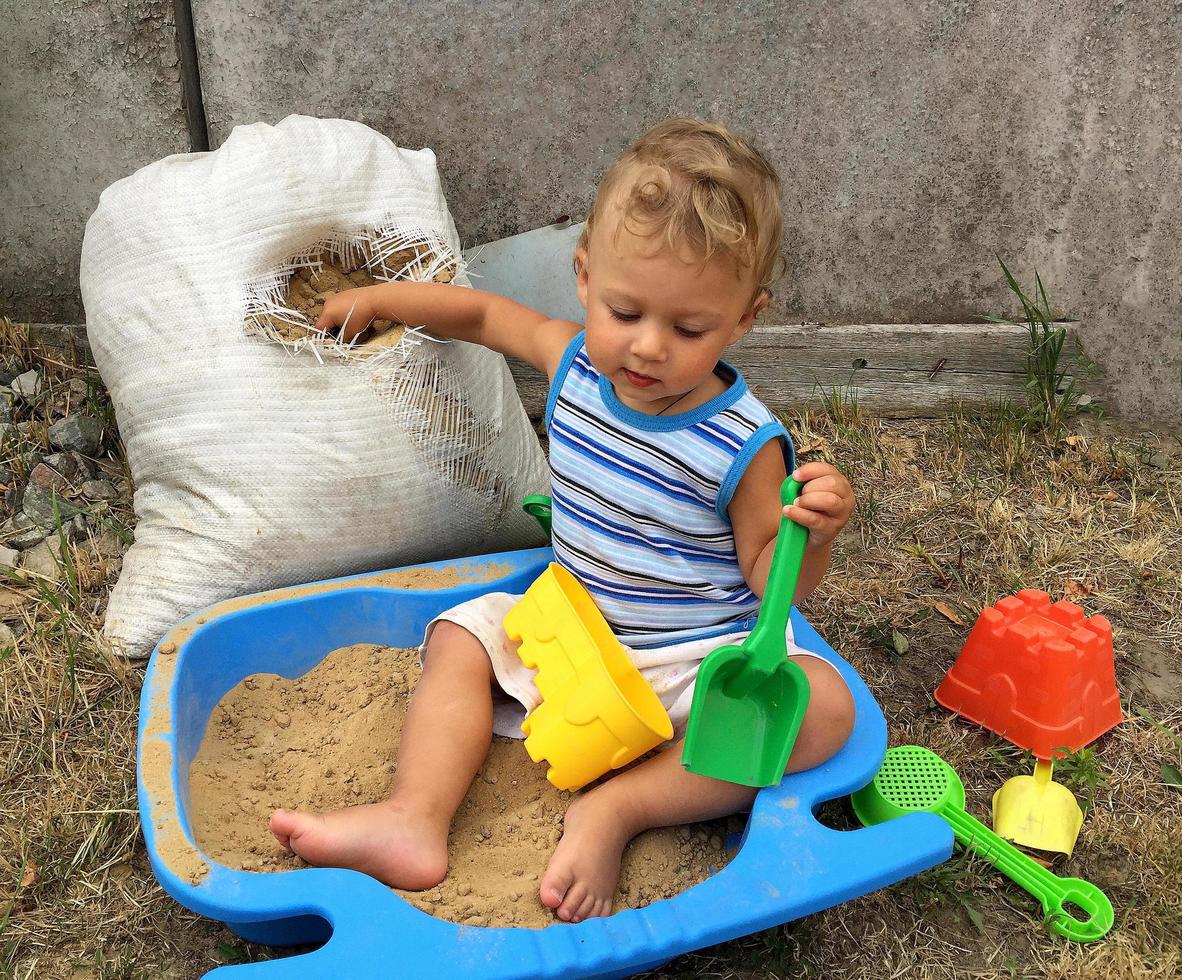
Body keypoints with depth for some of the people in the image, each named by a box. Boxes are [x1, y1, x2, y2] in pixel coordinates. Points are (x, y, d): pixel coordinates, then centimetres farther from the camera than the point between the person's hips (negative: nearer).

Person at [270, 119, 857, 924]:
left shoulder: (744, 445, -19)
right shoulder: (575, 364, -6)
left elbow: (772, 584, -12)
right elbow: (486, 313, 12)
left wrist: (811, 536, -33)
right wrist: (382, 298, 12)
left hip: (697, 661, -5)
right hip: (574, 634, 5)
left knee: (823, 705, -30)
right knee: (461, 637, -6)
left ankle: (619, 810, -29)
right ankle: (416, 820, -22)